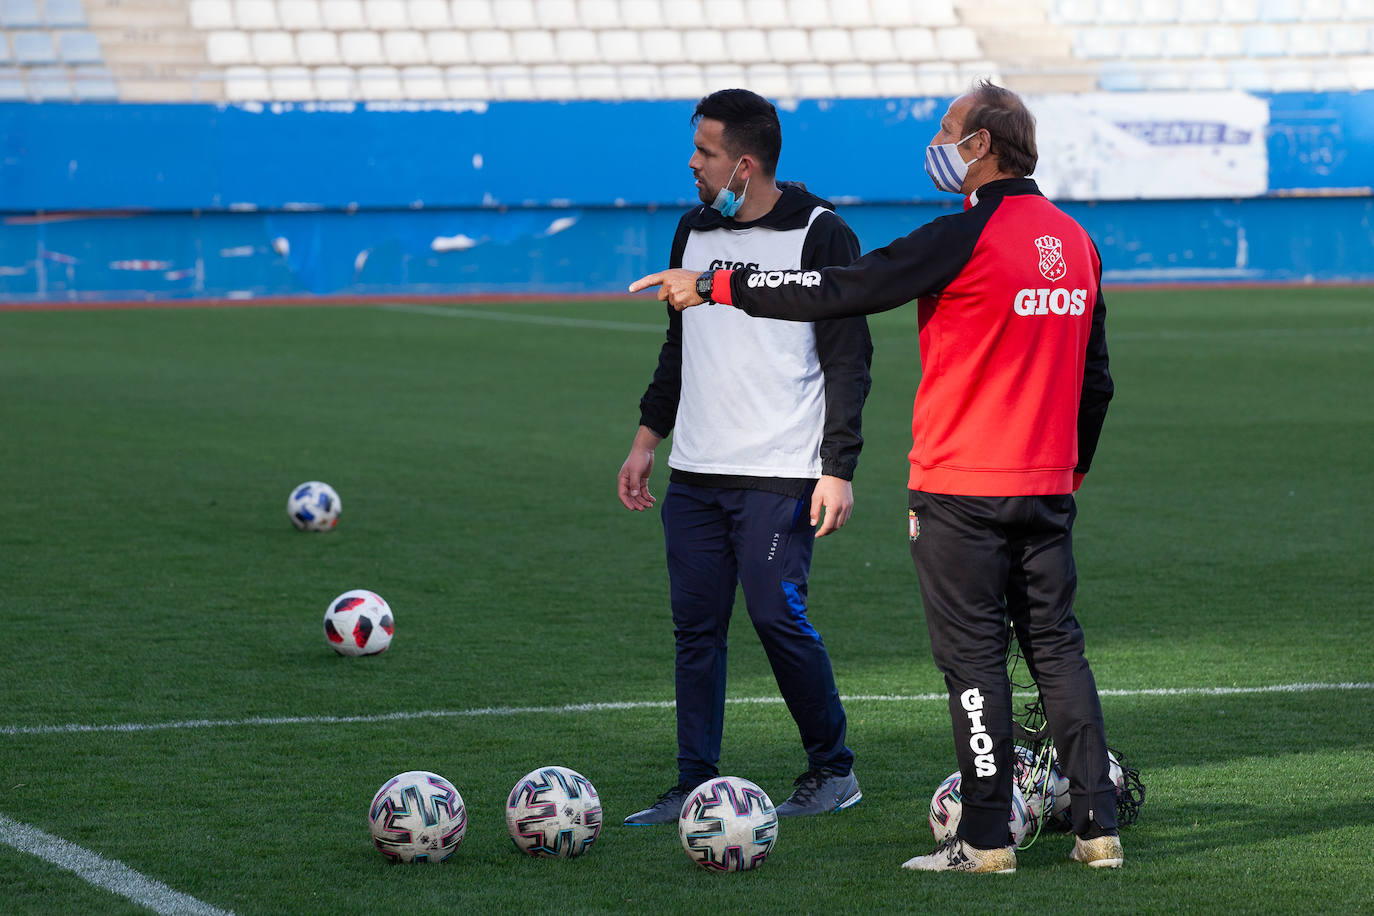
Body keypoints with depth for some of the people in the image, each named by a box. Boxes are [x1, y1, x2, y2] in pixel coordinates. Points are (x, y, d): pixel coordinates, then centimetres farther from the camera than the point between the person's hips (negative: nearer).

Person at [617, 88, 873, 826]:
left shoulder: (818, 234, -6)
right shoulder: (694, 230, 13)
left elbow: (847, 359, -6)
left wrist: (838, 469, -13)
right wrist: (647, 438, 18)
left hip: (780, 475, -6)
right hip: (694, 473, 6)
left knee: (776, 613, -9)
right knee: (694, 625, 3)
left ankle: (833, 770, 8)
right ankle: (694, 786, 9)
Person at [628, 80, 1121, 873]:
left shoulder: (964, 240, -14)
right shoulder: (1076, 242, 9)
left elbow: (841, 292, -15)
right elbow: (1096, 376, 17)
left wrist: (714, 287, -9)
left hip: (962, 488, -7)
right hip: (1048, 486, 7)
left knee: (974, 657, 0)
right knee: (1057, 647, 11)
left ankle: (987, 838, 3)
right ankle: (1099, 826, 10)